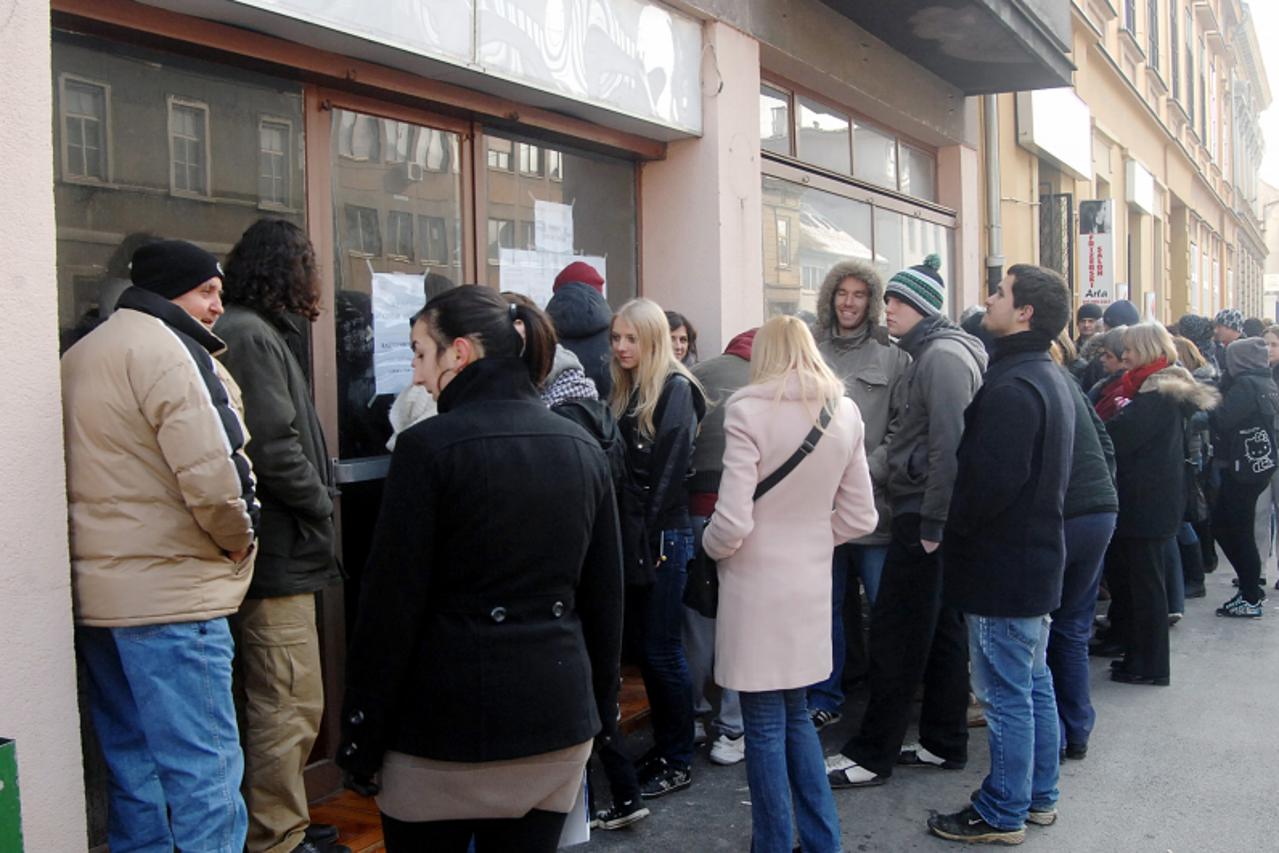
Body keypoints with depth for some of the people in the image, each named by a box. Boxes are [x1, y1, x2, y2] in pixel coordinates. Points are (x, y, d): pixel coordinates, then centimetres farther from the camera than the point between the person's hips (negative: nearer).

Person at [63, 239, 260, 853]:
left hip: (96, 594, 10)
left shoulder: (80, 356, 18)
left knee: (134, 772, 17)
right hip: (170, 596, -10)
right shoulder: (161, 347, -13)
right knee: (206, 776, -6)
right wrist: (237, 538, -6)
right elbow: (208, 471, -23)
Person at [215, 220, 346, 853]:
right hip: (278, 549, -11)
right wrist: (320, 502, -7)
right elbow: (272, 446, -21)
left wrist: (317, 499, 6)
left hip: (278, 549, 11)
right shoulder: (251, 336, -13)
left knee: (279, 705, 18)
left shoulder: (259, 332, 18)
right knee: (290, 706, -4)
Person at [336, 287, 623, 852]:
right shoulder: (582, 449, 4)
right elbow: (605, 595, 9)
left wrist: (361, 740, -4)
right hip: (558, 723, 5)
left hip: (445, 726, -5)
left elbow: (391, 605, -12)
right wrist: (600, 704, 18)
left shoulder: (429, 447, -13)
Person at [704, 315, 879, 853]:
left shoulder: (749, 412, -15)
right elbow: (860, 517, 6)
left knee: (766, 725, 6)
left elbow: (731, 523, -19)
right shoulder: (845, 412, 2)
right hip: (811, 582, 6)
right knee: (795, 714, 21)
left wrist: (709, 546, 1)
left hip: (756, 587, -6)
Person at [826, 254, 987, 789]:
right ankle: (944, 744, 24)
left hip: (924, 517, -10)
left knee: (895, 634, -4)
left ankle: (872, 755, 4)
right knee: (941, 629, 14)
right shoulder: (930, 353, 17)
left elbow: (949, 446, -22)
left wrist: (931, 523, -21)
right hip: (924, 514, 10)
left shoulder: (943, 355, -15)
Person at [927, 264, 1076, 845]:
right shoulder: (1051, 378, 11)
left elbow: (990, 481, -28)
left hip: (1003, 567, -10)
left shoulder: (1011, 388, -22)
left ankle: (1003, 813, 14)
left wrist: (949, 530, -11)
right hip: (1039, 556, 10)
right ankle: (1039, 796, 32)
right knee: (1035, 684, 19)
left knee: (1005, 694, 2)